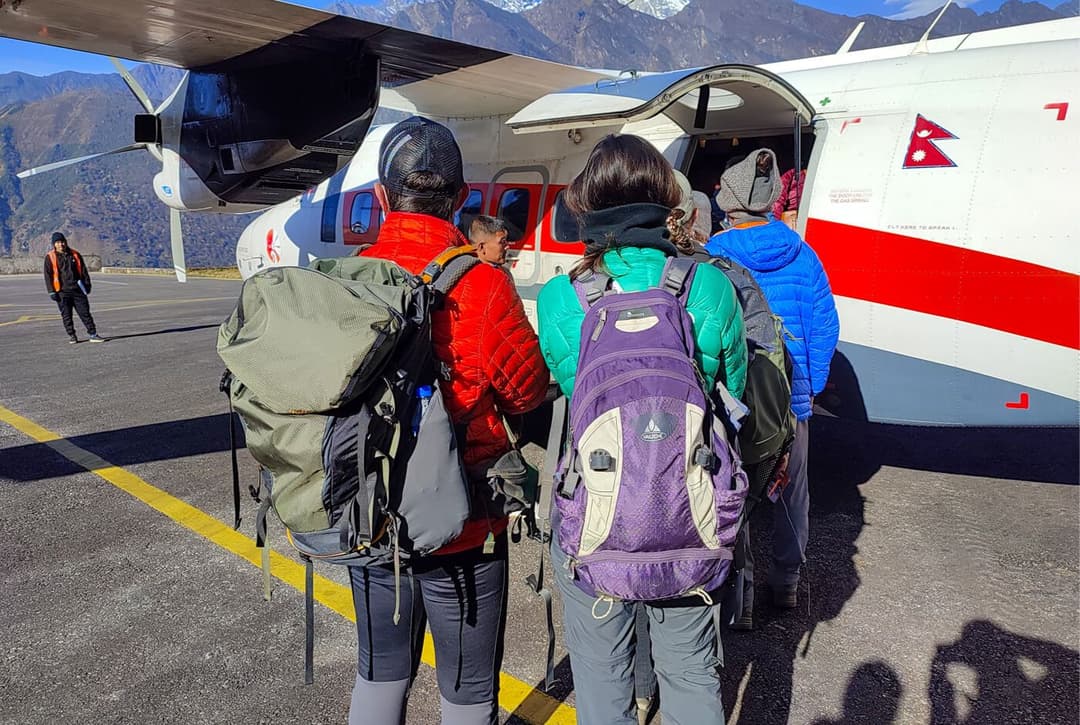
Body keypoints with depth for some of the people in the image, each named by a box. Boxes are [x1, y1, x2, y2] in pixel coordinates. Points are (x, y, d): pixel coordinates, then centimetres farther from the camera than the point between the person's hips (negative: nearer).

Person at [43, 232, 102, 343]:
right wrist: (52, 292, -5)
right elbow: (48, 275, 0)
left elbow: (83, 271, 15)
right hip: (62, 292, -1)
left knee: (85, 313, 1)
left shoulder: (75, 255, 9)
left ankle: (93, 334, 3)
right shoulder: (50, 257, 1)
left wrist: (87, 284, 9)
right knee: (66, 316, 4)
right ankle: (71, 336, 14)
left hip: (78, 290, 2)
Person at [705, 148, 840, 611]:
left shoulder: (712, 256, -10)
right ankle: (786, 583, 30)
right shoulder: (802, 255, 0)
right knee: (790, 489, 17)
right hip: (791, 394, 3)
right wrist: (812, 385, 12)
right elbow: (825, 326, 3)